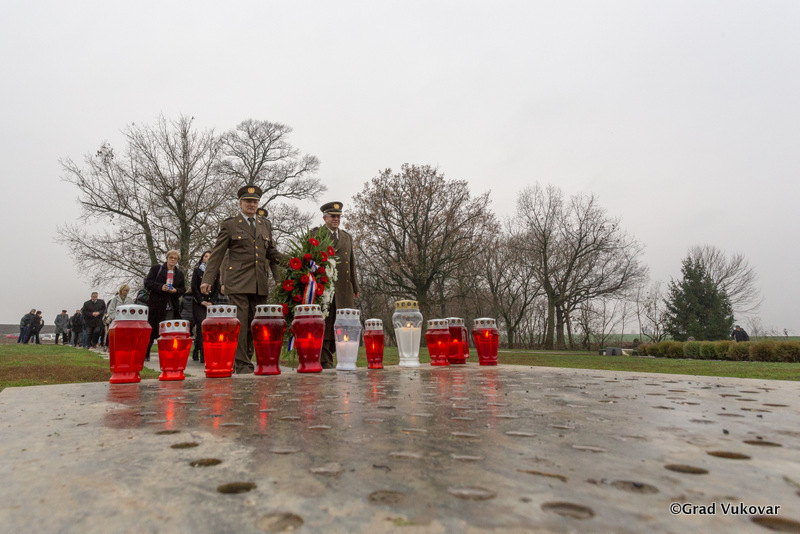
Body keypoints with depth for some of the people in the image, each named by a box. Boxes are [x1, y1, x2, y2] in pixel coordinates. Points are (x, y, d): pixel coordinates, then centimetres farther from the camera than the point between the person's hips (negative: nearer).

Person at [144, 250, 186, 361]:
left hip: (171, 307, 2)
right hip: (155, 305, -2)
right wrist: (160, 287, -16)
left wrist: (175, 290, -7)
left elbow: (183, 289, 15)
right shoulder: (156, 269, 6)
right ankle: (145, 355, 19)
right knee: (151, 330, 5)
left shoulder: (180, 274, 14)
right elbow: (147, 282, -2)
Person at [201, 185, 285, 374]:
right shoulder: (229, 225, 6)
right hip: (238, 281, -4)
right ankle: (242, 365, 1)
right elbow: (217, 254, 3)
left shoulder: (265, 225, 18)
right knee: (240, 324, -6)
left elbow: (271, 252, 23)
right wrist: (208, 279, -6)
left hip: (260, 283, 4)